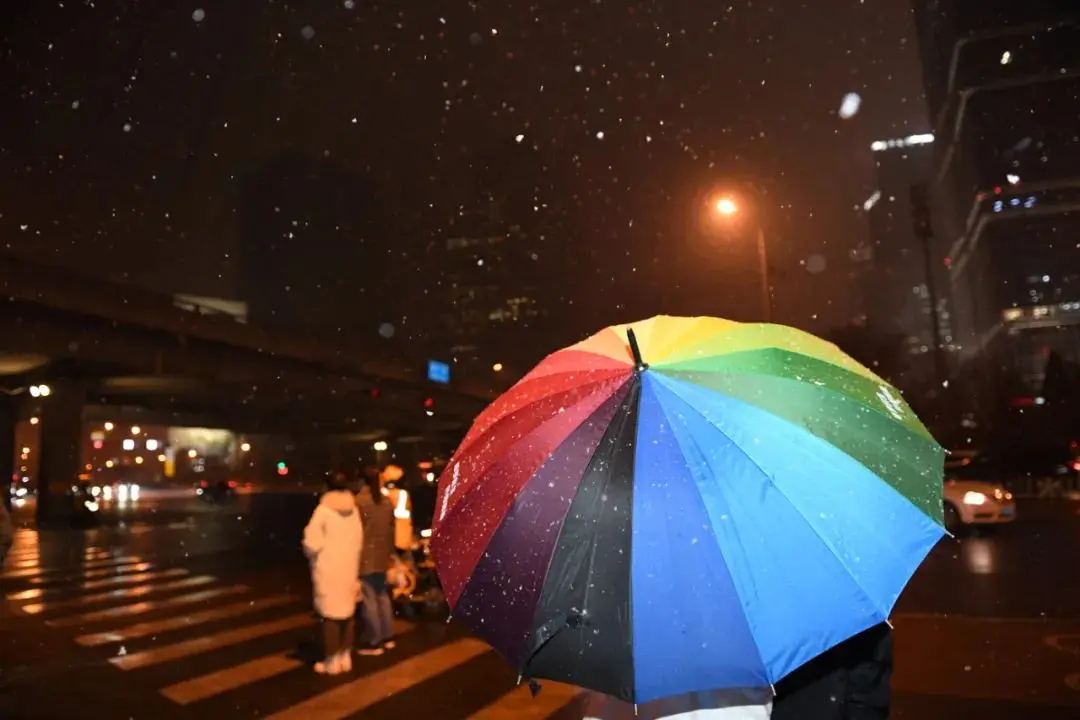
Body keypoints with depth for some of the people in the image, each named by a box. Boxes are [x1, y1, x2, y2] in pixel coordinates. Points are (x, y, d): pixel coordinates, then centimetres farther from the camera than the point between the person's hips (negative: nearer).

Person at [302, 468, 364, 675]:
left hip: (328, 569, -4)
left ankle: (331, 661, 9)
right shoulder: (354, 510, 2)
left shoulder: (323, 510, -10)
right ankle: (345, 657, 20)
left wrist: (312, 556, 6)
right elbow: (359, 541, 0)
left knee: (330, 613, 3)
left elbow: (312, 543, -15)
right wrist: (351, 558, 12)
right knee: (347, 612, 12)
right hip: (350, 567, 4)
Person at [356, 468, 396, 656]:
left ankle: (375, 642, 6)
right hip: (382, 557, 7)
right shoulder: (387, 501, 7)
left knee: (369, 600, 0)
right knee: (382, 595, 18)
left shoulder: (359, 501, -13)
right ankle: (387, 637, 25)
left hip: (364, 558, -7)